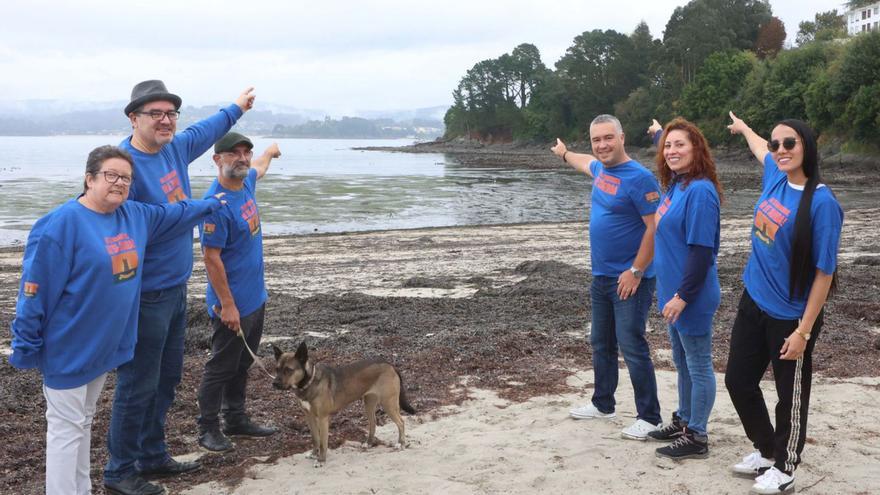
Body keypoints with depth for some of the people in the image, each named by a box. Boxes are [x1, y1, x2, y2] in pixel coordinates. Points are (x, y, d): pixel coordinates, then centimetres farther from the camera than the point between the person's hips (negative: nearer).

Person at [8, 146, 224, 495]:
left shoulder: (135, 215, 3)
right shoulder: (62, 223, -19)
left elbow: (174, 214, 24)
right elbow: (35, 290, -19)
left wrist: (210, 204, 35)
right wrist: (26, 346, -16)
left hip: (104, 345, 8)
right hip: (68, 348, -8)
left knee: (83, 420, 19)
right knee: (67, 427, 1)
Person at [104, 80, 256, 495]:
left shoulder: (174, 148, 6)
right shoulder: (126, 164, -20)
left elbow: (205, 132, 28)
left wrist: (236, 107, 43)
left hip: (177, 290, 9)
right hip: (146, 296, -9)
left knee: (166, 380, 18)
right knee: (138, 386, 1)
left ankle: (152, 456, 33)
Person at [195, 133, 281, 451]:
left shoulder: (246, 182, 4)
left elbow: (259, 169, 30)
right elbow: (211, 258, -22)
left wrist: (271, 151, 51)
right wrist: (227, 305, -22)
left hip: (256, 298, 9)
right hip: (233, 304, -9)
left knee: (242, 364, 18)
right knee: (221, 367, 3)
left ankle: (236, 419, 30)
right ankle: (208, 429, 16)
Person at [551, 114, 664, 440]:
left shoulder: (639, 177, -17)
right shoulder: (600, 169, 8)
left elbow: (655, 227, -19)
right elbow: (586, 163, 35)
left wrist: (636, 272, -20)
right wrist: (564, 153, 53)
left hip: (630, 279, -9)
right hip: (601, 277, 9)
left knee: (631, 347, -7)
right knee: (601, 343, 17)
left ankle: (649, 417, 2)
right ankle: (602, 404, 31)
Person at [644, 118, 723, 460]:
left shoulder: (700, 191, -20)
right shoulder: (675, 186, 6)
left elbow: (701, 250, -23)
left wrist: (683, 296, -23)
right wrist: (658, 133, 48)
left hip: (692, 298, -9)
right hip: (673, 293, 9)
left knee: (698, 367, 4)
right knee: (682, 362, 20)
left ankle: (697, 438, 14)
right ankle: (683, 421, 35)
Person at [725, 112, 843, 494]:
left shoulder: (821, 202, -22)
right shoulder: (776, 177, -1)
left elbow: (824, 272, -19)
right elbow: (760, 150, 24)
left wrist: (804, 331, -19)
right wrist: (744, 128, 44)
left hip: (790, 316, -8)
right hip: (753, 303, 8)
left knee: (790, 397, 10)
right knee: (738, 380, 16)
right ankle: (766, 451, 38)